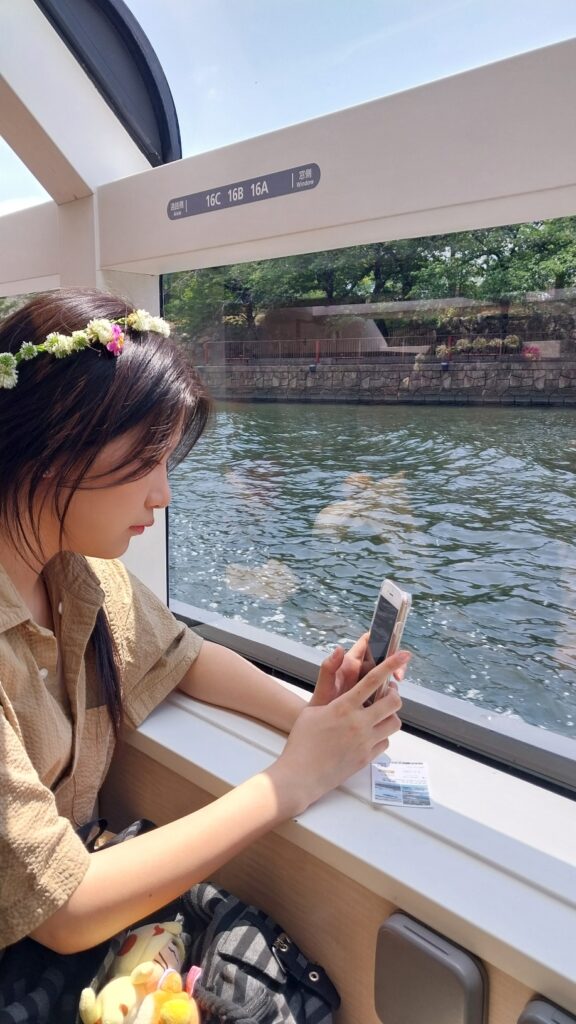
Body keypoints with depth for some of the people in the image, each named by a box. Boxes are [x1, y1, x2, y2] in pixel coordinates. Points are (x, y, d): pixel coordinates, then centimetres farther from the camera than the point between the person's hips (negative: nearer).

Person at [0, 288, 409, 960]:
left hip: (71, 869, 5)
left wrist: (309, 715, -12)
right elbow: (61, 915, -25)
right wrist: (294, 778, -23)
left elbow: (184, 657, 5)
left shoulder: (77, 565, -9)